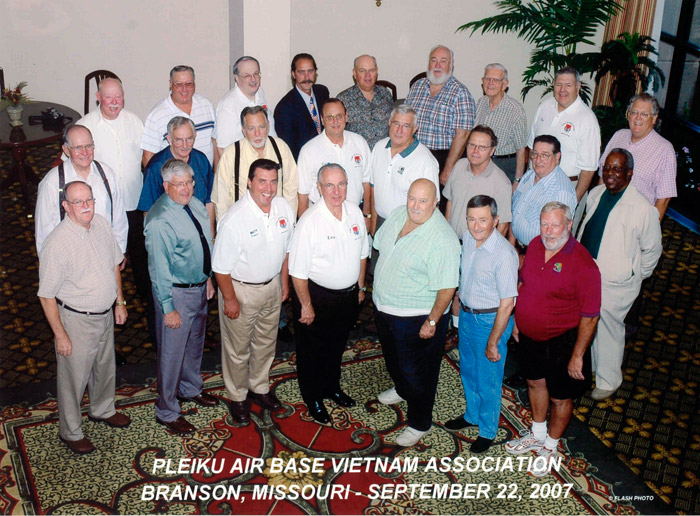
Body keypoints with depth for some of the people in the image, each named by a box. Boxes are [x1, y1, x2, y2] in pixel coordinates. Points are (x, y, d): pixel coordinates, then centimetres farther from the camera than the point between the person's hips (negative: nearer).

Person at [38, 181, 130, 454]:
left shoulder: (101, 224, -6)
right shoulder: (57, 244, -26)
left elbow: (114, 265, 10)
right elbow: (47, 296, -20)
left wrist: (120, 301, 12)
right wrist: (60, 335, -16)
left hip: (105, 314, 7)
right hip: (75, 320, -6)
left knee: (105, 367, 25)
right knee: (74, 377, 11)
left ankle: (102, 409, 52)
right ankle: (70, 431, 33)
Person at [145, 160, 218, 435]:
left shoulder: (196, 205, -1)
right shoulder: (160, 221, -26)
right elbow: (159, 267, -23)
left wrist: (208, 278, 16)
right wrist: (168, 308, -20)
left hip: (200, 287, 8)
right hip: (176, 292, -8)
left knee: (195, 342, 26)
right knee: (172, 352, 6)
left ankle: (190, 389, 50)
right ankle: (167, 412, 24)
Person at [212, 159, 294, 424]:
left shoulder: (284, 208, -9)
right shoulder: (234, 219, -28)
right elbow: (221, 266, -20)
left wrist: (284, 281, 12)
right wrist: (230, 299, -14)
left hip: (272, 286, 6)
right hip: (241, 289, -5)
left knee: (266, 342, 23)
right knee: (238, 349, 12)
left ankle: (260, 387, 46)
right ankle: (238, 397, 35)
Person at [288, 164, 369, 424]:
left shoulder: (354, 212, -5)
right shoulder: (309, 221, -24)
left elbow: (362, 253, 10)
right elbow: (298, 271, -20)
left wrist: (360, 286, 14)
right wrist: (306, 305, -15)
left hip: (347, 295, 6)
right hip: (317, 295, -5)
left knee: (337, 345, 25)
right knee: (312, 351, 14)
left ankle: (332, 387, 48)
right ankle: (313, 398, 36)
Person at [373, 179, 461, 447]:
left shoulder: (442, 239, -28)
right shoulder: (398, 215, -4)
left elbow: (447, 287, -25)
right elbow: (380, 244, 12)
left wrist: (432, 322, -22)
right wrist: (379, 289, 15)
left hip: (417, 318, -8)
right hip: (384, 307, 8)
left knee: (417, 372, 8)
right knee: (393, 357, 30)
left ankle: (419, 423, 29)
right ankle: (401, 389, 59)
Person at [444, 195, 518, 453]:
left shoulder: (504, 254, -29)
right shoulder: (467, 238, -6)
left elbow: (507, 303, -24)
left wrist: (493, 343, -19)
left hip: (490, 320, -7)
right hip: (467, 314, 7)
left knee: (488, 380, 10)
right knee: (468, 370, 24)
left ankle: (488, 430, 32)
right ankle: (472, 415, 48)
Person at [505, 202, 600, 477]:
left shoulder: (583, 265, -26)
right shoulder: (535, 245, -6)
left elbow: (590, 317, -21)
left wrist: (577, 356, -18)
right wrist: (517, 320, 14)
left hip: (561, 342, -6)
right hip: (529, 335, 6)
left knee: (560, 398, 12)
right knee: (535, 383, 25)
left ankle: (550, 446, 37)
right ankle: (537, 434, 49)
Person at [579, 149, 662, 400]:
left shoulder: (643, 209, -22)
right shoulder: (596, 194, -2)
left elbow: (652, 249, -10)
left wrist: (636, 277, -1)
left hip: (615, 285, -6)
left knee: (608, 330, 11)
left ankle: (608, 381, 34)